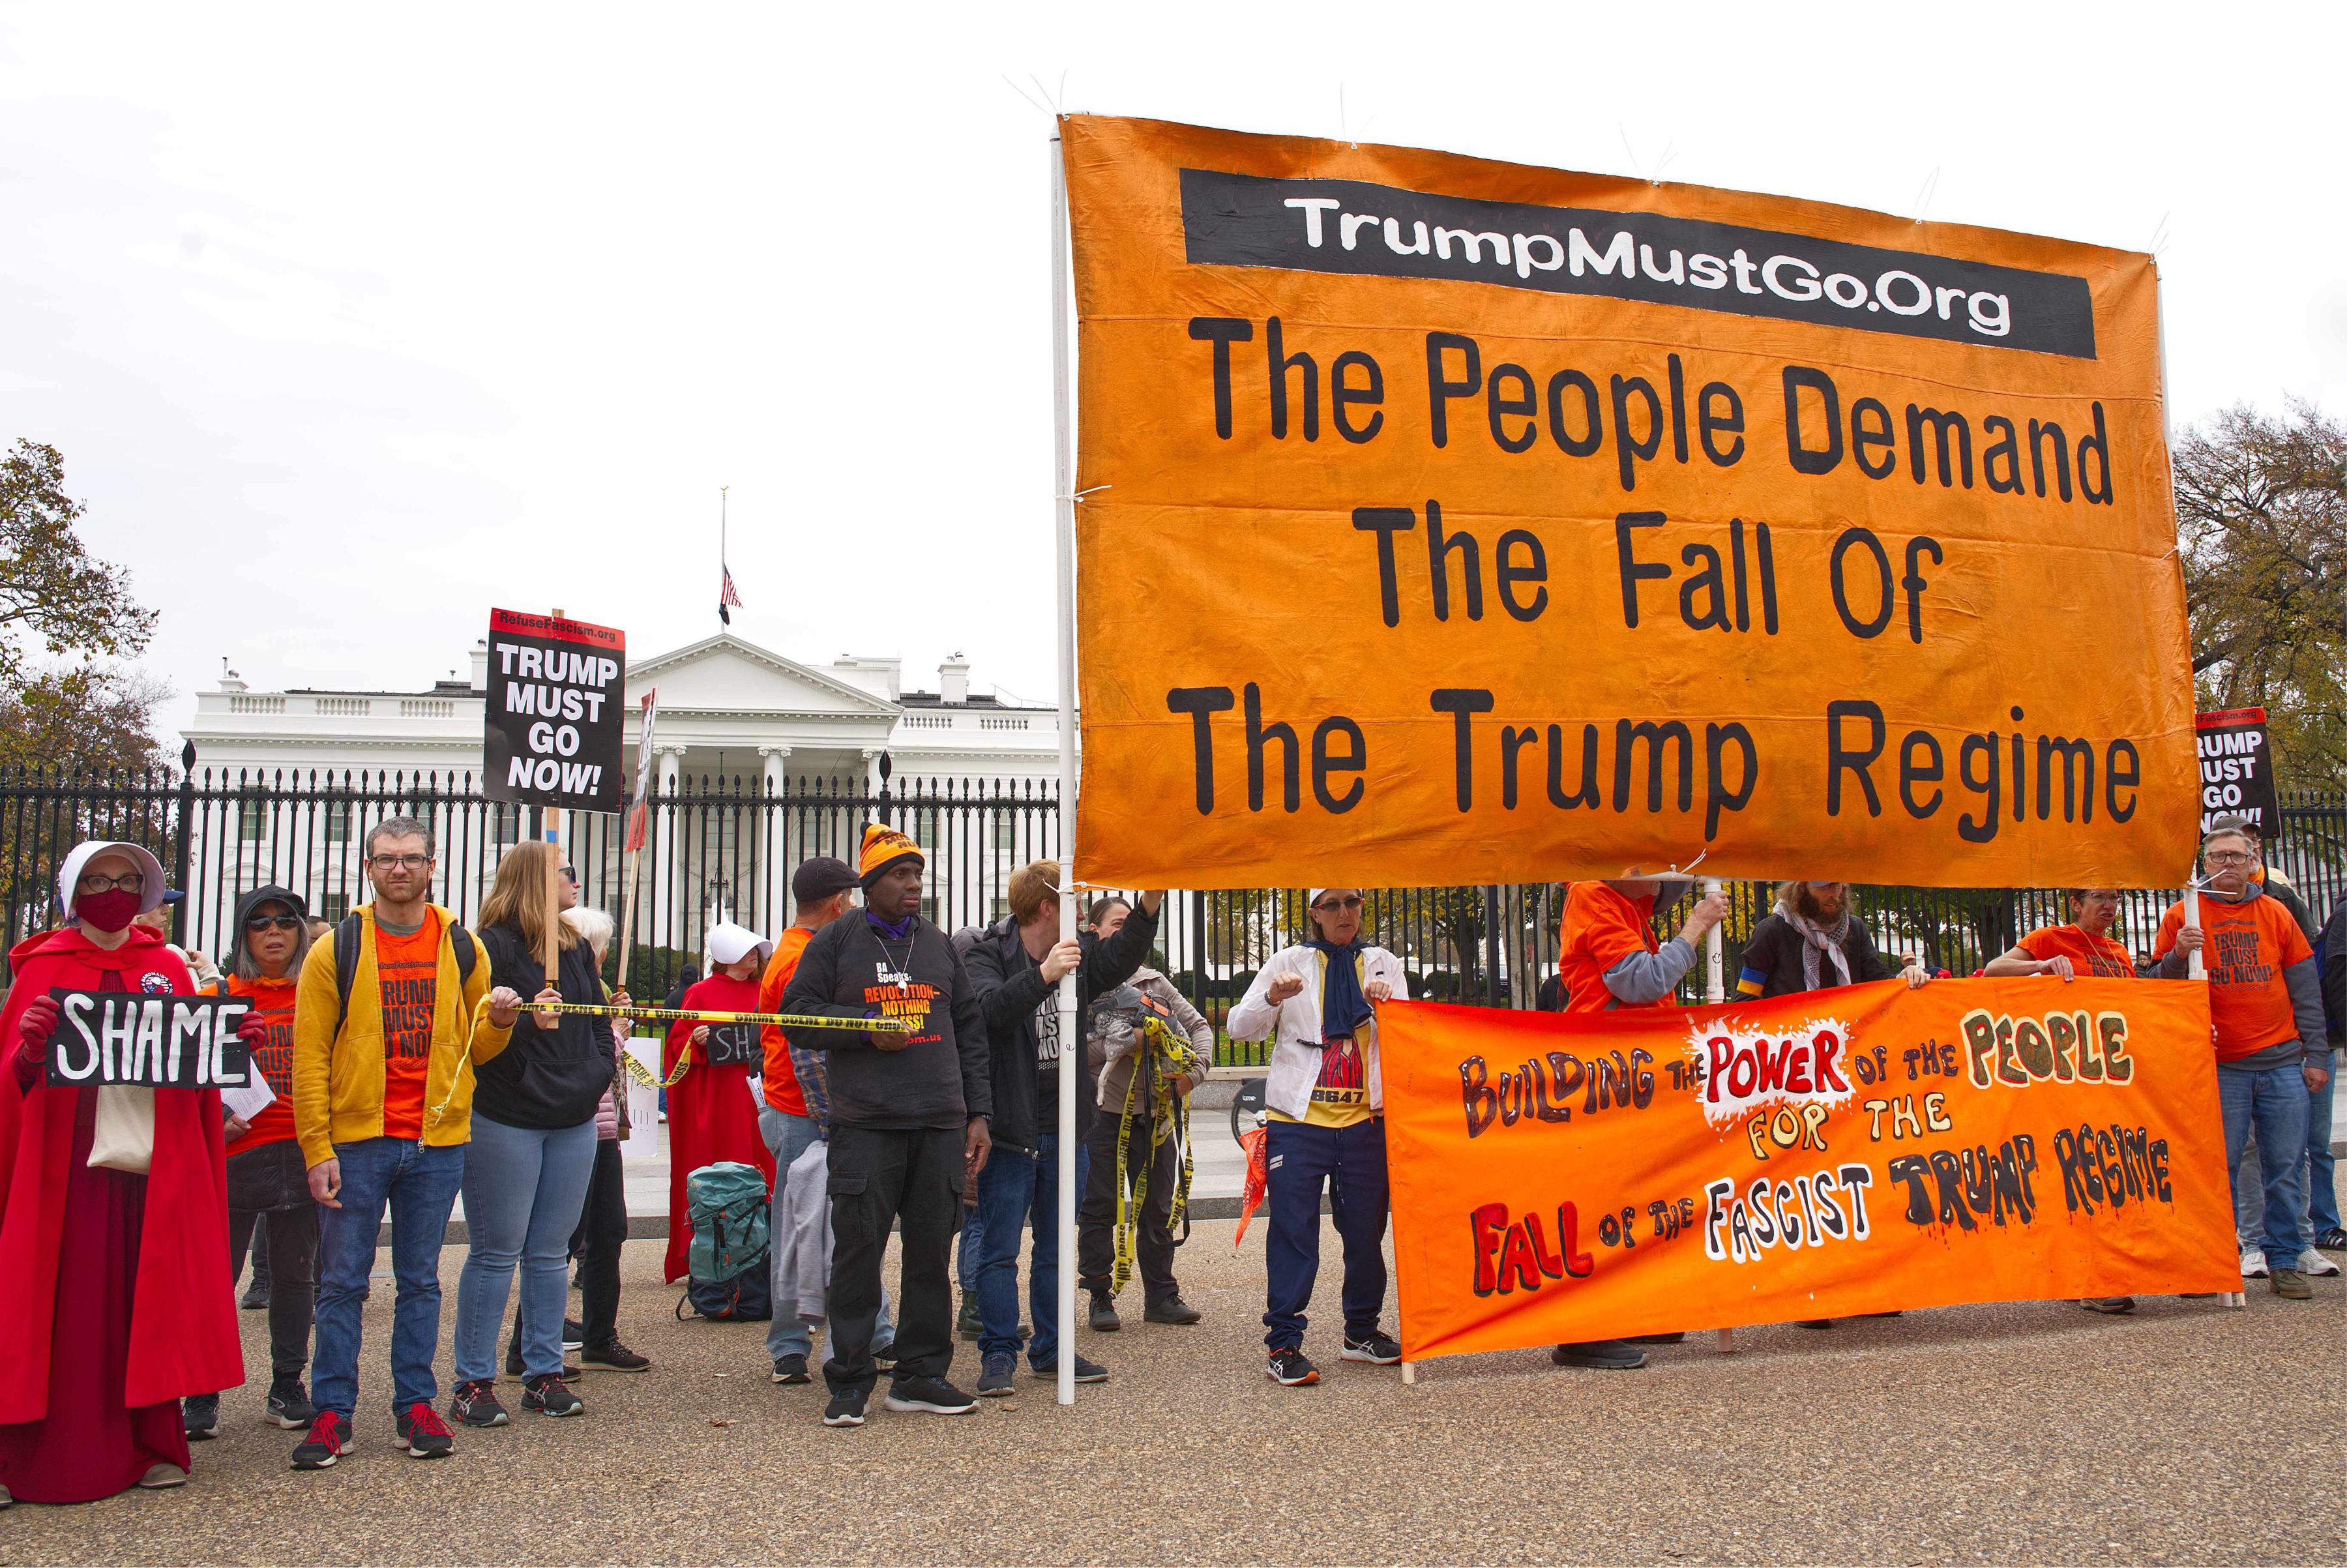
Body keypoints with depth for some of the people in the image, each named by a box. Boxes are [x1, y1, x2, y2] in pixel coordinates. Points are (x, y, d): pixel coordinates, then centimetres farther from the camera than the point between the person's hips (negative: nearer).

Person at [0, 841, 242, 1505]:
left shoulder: (169, 969, 12)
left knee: (149, 1304, 5)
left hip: (157, 1166, 2)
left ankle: (149, 1446, 14)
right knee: (61, 1309, -2)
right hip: (66, 1167, -2)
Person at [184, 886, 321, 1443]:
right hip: (237, 1152, -1)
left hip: (304, 1152, 1)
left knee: (295, 1272, 9)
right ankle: (203, 1397, 11)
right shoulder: (219, 994, 5)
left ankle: (286, 1387, 20)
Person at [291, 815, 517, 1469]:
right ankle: (332, 1413, 15)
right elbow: (309, 1056, -1)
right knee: (342, 1281, 4)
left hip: (437, 1143, 2)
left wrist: (498, 1021, -10)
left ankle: (415, 1404, 19)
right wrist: (317, 1151, -7)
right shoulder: (335, 950, 0)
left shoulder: (462, 949, 6)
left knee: (420, 1280, 10)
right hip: (356, 1141, -1)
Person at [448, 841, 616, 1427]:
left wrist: (601, 1078, 12)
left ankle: (545, 1373, 19)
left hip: (573, 1121, 7)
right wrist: (528, 1021, -28)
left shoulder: (578, 948, 14)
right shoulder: (491, 948, -9)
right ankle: (474, 1381, 11)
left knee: (551, 1252, 11)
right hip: (506, 1120, -6)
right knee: (496, 1253, 0)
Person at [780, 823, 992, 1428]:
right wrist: (867, 1027, -11)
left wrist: (978, 1112, 11)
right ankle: (848, 1381, 9)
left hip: (940, 1127, 4)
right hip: (865, 1124, -3)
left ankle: (921, 1374, 16)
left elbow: (970, 1032, 17)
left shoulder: (938, 944, 17)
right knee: (858, 1249, -2)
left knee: (931, 1252, 6)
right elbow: (796, 1014, 2)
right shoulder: (836, 941, 6)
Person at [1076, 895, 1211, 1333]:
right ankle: (1100, 1297, 13)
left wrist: (1194, 1070, -3)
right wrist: (1125, 1043, -18)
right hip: (1102, 1112, -4)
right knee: (1099, 1210, 2)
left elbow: (1199, 1026, 13)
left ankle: (1161, 1296, 21)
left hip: (1154, 1112, 4)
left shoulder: (1153, 981, 12)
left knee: (1158, 1209, 11)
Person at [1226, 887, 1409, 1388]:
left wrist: (1384, 1004, -17)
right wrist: (1273, 998, -19)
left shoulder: (1383, 963, 13)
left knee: (1367, 1230, 10)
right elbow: (1240, 1028, 0)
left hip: (1366, 1117, 3)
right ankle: (1283, 1343, -1)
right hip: (1298, 1117, -3)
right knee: (1293, 1230, -6)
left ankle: (1362, 1332, 26)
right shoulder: (1289, 962, 6)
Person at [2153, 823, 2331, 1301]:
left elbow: (2305, 988, 11)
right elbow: (2166, 988, 2)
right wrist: (2178, 954, -19)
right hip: (2220, 1066, -2)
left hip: (2282, 1063, 2)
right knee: (2220, 1167, -1)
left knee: (2286, 1168, 3)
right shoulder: (2183, 916, 3)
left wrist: (2316, 1055, 6)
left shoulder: (2276, 913, 9)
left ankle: (2286, 1262, 12)